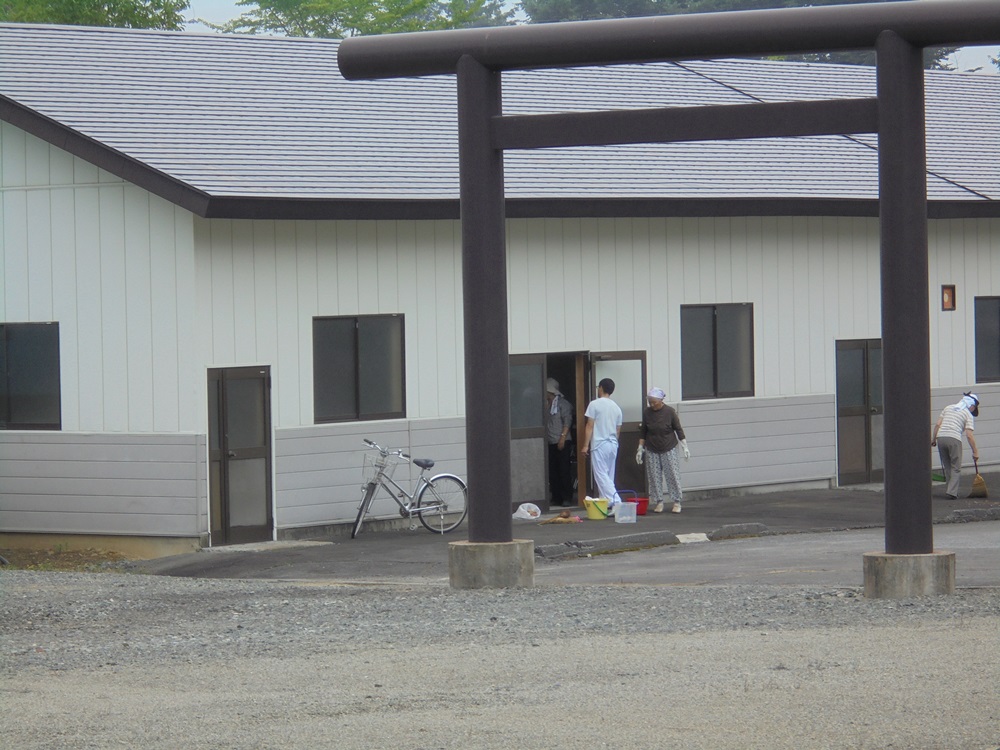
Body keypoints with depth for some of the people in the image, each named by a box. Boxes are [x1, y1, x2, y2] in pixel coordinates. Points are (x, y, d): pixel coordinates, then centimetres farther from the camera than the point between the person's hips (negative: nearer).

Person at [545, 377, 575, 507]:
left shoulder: (562, 403, -4)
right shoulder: (546, 405, 16)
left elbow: (567, 421, -10)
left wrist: (563, 437, -18)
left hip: (561, 442, -7)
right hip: (549, 443, 7)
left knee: (564, 470, -7)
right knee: (552, 472, 6)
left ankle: (567, 498, -6)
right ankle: (556, 498, 10)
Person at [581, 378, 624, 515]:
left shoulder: (595, 404, -8)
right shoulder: (616, 407, 11)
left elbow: (590, 426, -10)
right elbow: (618, 430, 15)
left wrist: (585, 445, -7)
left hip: (599, 445, -6)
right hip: (613, 444, 7)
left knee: (602, 476, -8)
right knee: (608, 477, 11)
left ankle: (616, 502, -22)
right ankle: (606, 505, 11)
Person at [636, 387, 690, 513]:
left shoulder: (670, 411, -9)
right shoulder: (646, 412, -1)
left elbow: (678, 429, -3)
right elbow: (643, 432, 8)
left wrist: (685, 447, -6)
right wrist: (640, 448, 6)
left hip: (669, 449, -3)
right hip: (652, 450, 3)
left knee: (673, 475, -4)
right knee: (654, 477, 0)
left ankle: (676, 502, 2)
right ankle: (658, 502, 7)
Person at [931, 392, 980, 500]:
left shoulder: (948, 408, 20)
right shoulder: (968, 415, 6)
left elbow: (938, 424, 14)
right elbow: (969, 435, -1)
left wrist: (933, 439, 20)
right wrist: (975, 451, 4)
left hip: (941, 437, 4)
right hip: (954, 438, -4)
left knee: (947, 467, 16)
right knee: (955, 468, 4)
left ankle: (951, 490, 17)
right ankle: (952, 492, -7)